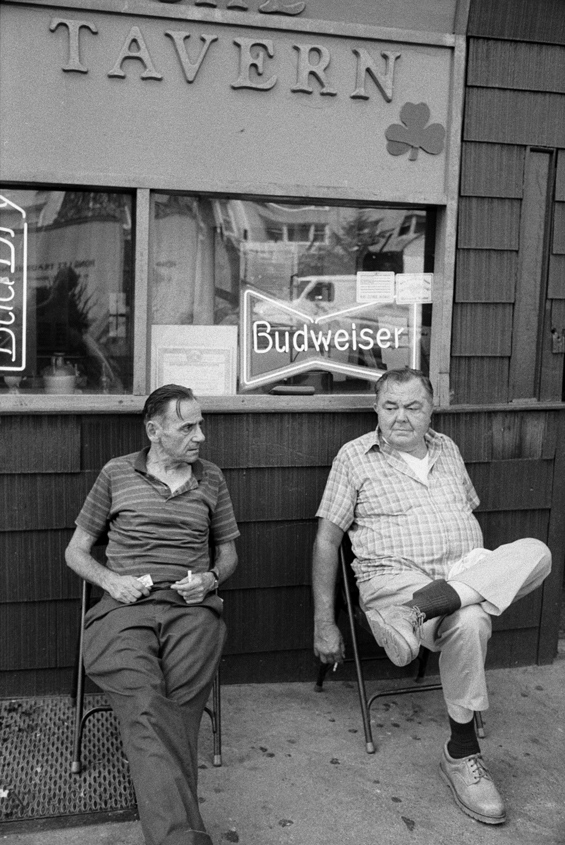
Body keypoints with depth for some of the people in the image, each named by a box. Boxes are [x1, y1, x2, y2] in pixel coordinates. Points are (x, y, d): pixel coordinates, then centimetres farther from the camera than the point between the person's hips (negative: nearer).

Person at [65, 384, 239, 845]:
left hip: (192, 607, 2)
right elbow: (76, 551, 18)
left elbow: (228, 552, 27)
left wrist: (210, 578, 4)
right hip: (125, 606, -2)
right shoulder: (116, 474, 13)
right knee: (145, 707, -31)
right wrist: (111, 580, -1)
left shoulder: (211, 478, 18)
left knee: (180, 707, -29)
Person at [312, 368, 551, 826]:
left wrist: (481, 570, 13)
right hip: (398, 578, -4)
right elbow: (327, 539, 1)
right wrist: (325, 625, -3)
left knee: (535, 552, -25)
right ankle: (462, 754, -17)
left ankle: (422, 609, -36)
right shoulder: (355, 456, 3)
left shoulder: (447, 449, 17)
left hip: (469, 572, 5)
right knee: (468, 623, -35)